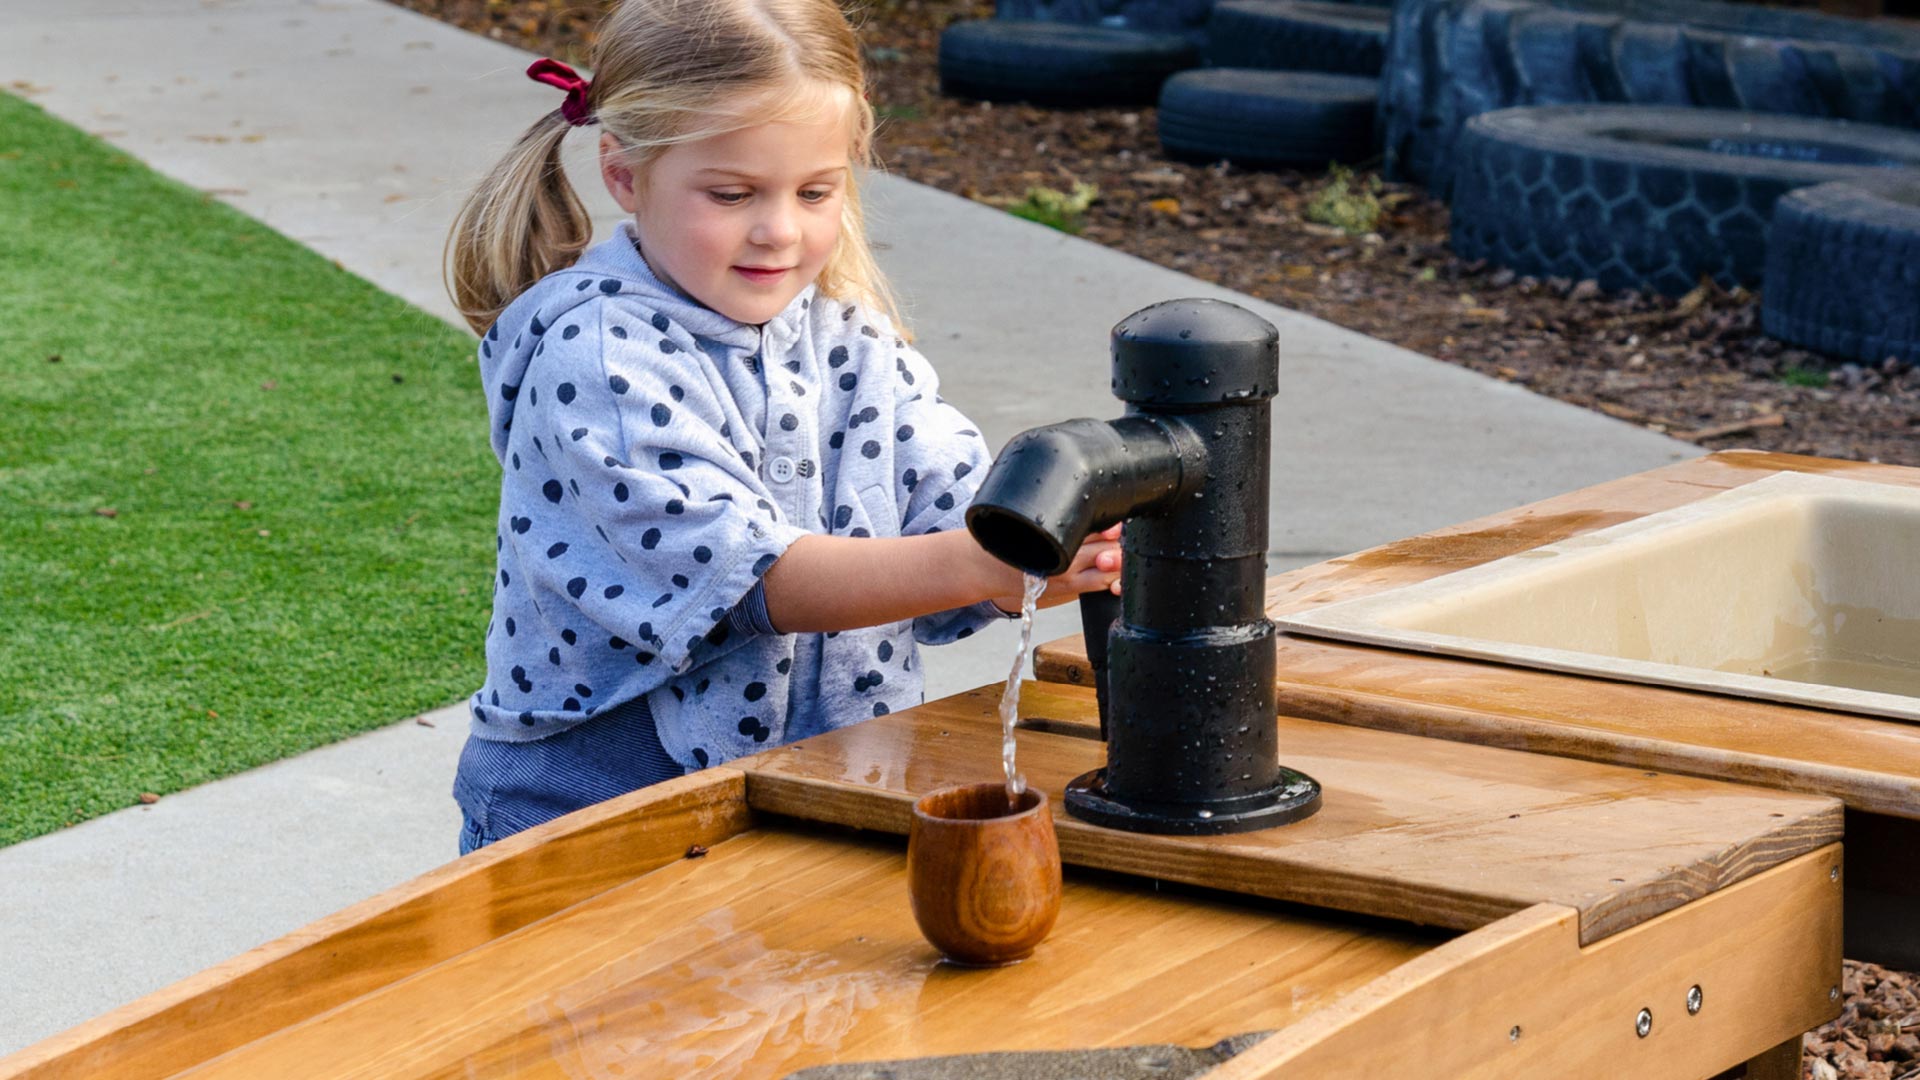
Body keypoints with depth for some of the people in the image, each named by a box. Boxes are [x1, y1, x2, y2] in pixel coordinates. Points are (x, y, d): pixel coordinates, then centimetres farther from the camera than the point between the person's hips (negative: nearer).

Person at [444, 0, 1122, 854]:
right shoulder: (591, 358, -12)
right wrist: (973, 564, -36)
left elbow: (956, 509, -1)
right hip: (593, 809, -5)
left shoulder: (846, 335, 8)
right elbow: (744, 576, -23)